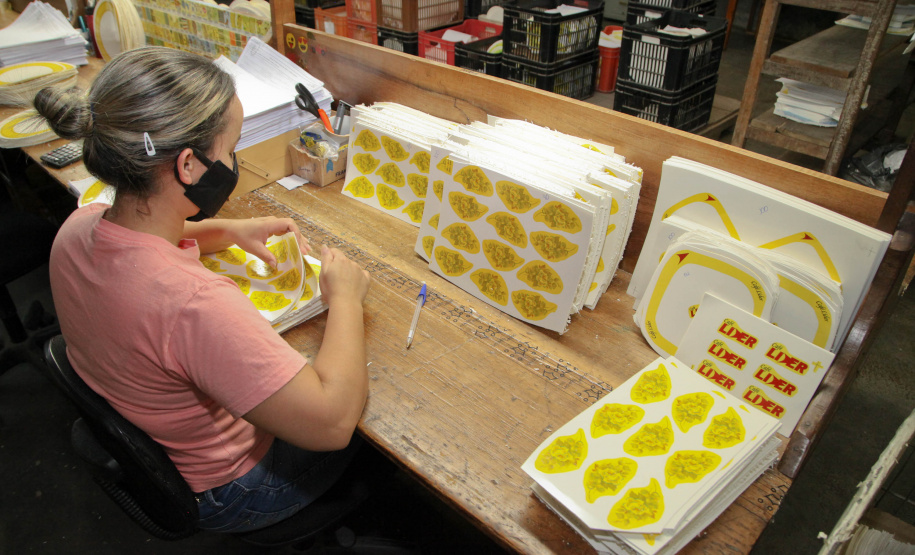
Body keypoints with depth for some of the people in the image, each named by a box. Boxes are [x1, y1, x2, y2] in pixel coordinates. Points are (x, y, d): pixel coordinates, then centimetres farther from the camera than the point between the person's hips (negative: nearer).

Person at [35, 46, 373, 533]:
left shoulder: (79, 226, -17)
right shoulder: (192, 304, -45)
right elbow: (331, 422, -39)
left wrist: (230, 230, -3)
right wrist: (345, 298, -26)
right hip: (218, 495, -7)